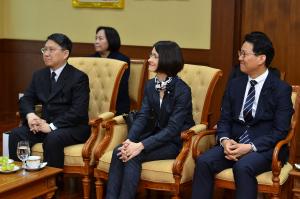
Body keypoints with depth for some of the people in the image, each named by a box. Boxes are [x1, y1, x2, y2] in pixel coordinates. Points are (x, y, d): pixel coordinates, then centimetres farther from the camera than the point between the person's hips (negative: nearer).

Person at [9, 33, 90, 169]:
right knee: (16, 134, -18)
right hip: (45, 123, 6)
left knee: (53, 139, -36)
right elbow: (26, 99, 11)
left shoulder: (78, 77, -8)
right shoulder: (39, 75, 14)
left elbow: (78, 112, -17)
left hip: (73, 127, -6)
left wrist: (52, 126, -24)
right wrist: (30, 115, -13)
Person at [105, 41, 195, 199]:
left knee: (133, 157, -27)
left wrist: (141, 145, -30)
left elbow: (173, 128, -23)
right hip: (158, 134, 6)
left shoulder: (182, 90, -19)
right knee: (118, 152, -18)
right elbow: (142, 117, -2)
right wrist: (130, 140, -21)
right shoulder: (150, 85, 3)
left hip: (177, 141, -6)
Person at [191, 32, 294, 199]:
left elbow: (280, 131, -10)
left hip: (265, 147, -4)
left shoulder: (281, 89, -5)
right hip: (234, 143, 5)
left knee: (243, 167, -35)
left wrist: (250, 147, -21)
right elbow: (224, 120, 11)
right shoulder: (234, 85, 11)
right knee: (203, 161, -22)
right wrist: (225, 140, -12)